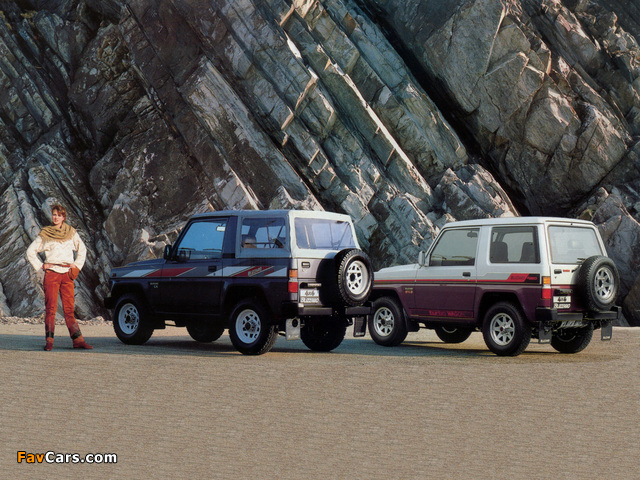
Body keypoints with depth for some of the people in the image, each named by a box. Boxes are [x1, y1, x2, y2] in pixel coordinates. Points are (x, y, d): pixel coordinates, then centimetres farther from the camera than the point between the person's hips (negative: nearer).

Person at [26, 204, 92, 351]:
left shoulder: (71, 232, 9)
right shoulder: (44, 234, 4)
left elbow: (82, 249, 22)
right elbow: (31, 251, 12)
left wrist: (77, 265, 11)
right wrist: (40, 266, 3)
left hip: (67, 274, 2)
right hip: (51, 273, -2)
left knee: (69, 308, 0)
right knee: (51, 307, -5)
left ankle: (78, 340, -3)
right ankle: (49, 341, -3)